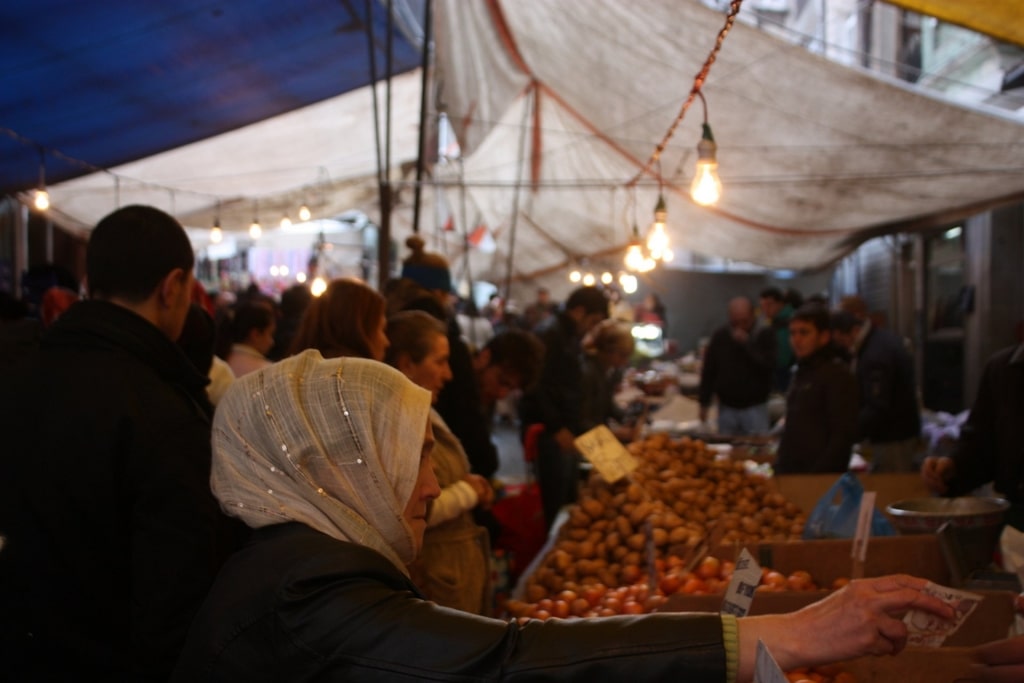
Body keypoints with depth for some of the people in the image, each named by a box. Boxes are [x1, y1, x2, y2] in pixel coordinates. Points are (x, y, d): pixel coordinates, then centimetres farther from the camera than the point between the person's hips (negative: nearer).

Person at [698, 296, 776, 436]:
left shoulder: (765, 335, -3)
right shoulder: (720, 336, 3)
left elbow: (769, 366, -16)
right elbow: (708, 371, 7)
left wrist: (747, 343, -19)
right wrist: (704, 403, 6)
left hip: (755, 408, -2)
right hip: (727, 407, 2)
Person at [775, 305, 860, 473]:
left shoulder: (838, 375, -10)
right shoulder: (801, 373, 15)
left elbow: (844, 435, -15)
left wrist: (818, 475, -20)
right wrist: (780, 466, 14)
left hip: (821, 479, -8)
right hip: (789, 473, 8)